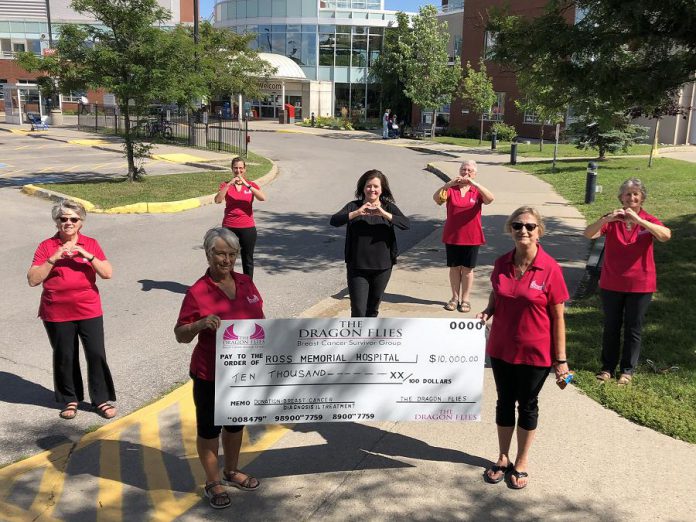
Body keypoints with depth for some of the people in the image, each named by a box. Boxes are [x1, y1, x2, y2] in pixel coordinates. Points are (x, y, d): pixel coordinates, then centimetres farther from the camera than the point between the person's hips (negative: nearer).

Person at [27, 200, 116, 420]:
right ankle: (70, 400, 27)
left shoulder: (91, 244, 2)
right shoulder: (46, 246, -1)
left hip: (89, 311, 0)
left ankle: (102, 399, 15)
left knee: (96, 354, 1)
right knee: (64, 358, 10)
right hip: (57, 314, 0)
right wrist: (53, 259, -18)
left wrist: (87, 255, -18)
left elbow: (108, 273, -6)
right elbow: (33, 280, -7)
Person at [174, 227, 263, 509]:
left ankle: (231, 471, 43)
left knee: (236, 422, 22)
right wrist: (200, 324, -32)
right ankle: (212, 482, 31)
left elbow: (259, 317, 13)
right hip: (211, 375, -5)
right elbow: (180, 335, -13)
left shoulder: (245, 282, -1)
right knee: (209, 428, 12)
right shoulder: (197, 292, -17)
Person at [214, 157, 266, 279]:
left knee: (248, 261, 9)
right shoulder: (226, 185, 3)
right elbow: (217, 200, -14)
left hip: (247, 228, 1)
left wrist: (246, 185, -21)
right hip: (229, 228, 0)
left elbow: (263, 198, -15)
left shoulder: (251, 185, 4)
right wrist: (230, 184, -20)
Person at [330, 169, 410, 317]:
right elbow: (334, 221, -16)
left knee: (373, 309, 16)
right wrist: (357, 213, -29)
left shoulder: (388, 207, 0)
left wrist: (384, 214, -29)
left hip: (382, 267, 2)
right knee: (358, 310, -6)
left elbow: (406, 224, -15)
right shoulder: (354, 206, -2)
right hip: (357, 268, -2)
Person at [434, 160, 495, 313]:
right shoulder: (451, 189, -1)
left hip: (471, 237, -1)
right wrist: (448, 184, -36)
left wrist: (474, 183, -34)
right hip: (452, 237, 1)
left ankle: (465, 299, 18)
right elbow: (436, 198, -19)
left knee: (467, 269, 7)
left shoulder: (477, 191, -1)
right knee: (454, 267, 10)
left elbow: (490, 199, -22)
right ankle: (455, 297, 22)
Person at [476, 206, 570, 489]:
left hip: (535, 352, -3)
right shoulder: (501, 264, -4)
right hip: (501, 348, 4)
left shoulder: (550, 269, -15)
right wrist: (487, 312, -9)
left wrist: (560, 359, -9)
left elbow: (558, 317, -10)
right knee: (504, 402, 17)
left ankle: (521, 463, 32)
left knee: (527, 405, 14)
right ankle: (503, 458, 36)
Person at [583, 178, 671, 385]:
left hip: (640, 285, 0)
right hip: (611, 284, 1)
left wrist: (638, 220, -35)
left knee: (633, 329, 10)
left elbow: (666, 236, -26)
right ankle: (608, 366, 26)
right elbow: (588, 234, -20)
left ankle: (627, 369, 25)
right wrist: (607, 219, -37)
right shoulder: (611, 220, -5)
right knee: (611, 327, 12)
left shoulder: (649, 221, -6)